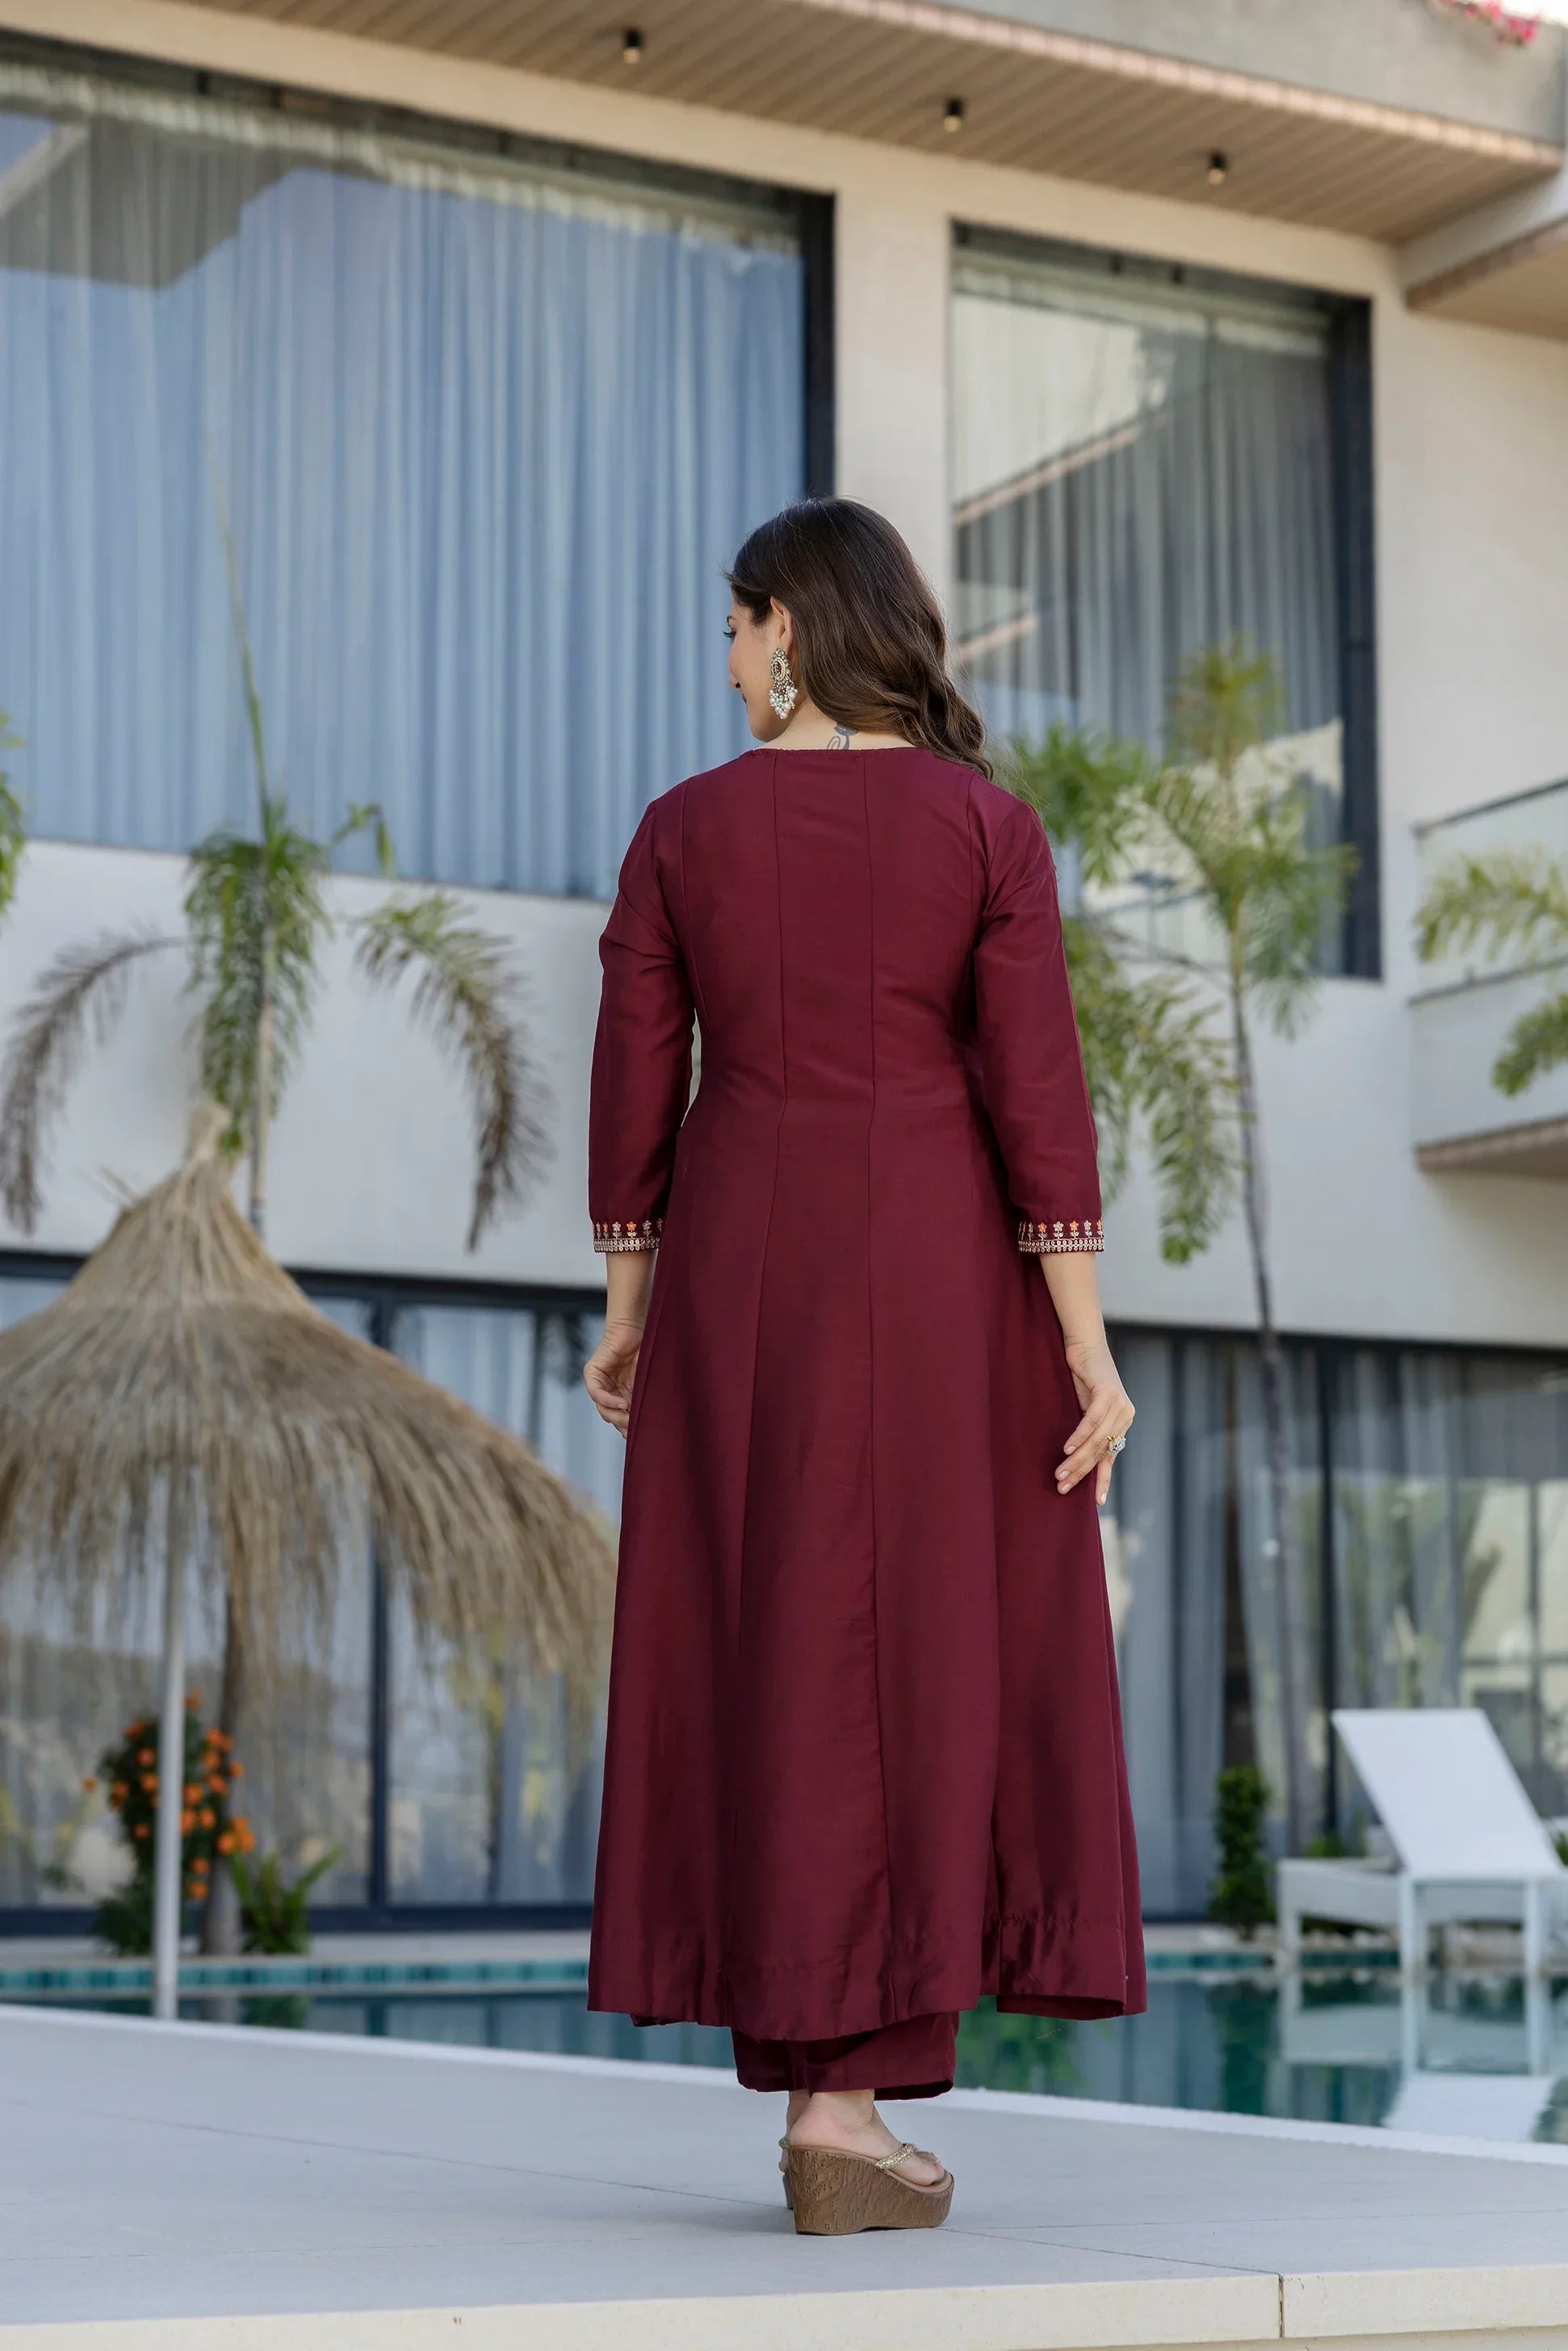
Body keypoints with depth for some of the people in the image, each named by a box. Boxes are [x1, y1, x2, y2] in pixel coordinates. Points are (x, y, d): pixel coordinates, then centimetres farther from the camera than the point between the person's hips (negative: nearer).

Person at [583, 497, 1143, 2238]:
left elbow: (631, 1093, 2)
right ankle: (840, 2101, -5)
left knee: (765, 1663, 9)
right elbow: (1036, 1092, -9)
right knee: (917, 1661, 1)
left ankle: (821, 2079, 9)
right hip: (943, 1276, -2)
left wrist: (630, 1311, 14)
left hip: (744, 1270, 2)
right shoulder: (990, 826, -3)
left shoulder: (683, 829, 1)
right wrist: (1085, 1347, -8)